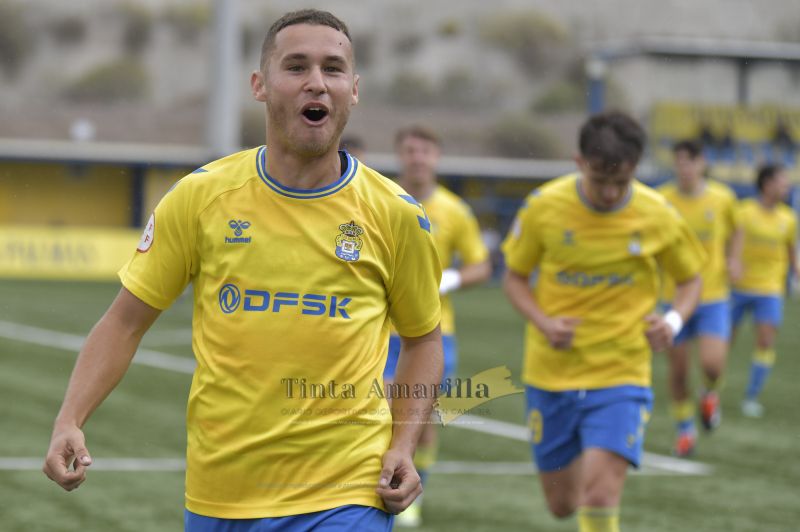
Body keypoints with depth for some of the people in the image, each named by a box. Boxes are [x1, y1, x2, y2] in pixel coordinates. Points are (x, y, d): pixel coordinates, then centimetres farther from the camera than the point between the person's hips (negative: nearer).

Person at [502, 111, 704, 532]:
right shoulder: (543, 206, -9)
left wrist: (674, 320, -15)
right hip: (550, 374, 2)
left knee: (599, 494, -19)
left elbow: (689, 279, 7)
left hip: (621, 374, -2)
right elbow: (515, 277, 4)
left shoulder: (658, 216, -9)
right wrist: (543, 322, -16)